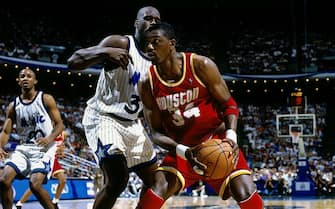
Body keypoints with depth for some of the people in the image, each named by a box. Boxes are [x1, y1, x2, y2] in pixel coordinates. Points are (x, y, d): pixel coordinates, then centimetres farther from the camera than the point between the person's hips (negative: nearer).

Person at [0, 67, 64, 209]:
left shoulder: (46, 99, -3)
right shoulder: (13, 106, 7)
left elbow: (59, 125, -3)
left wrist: (50, 138, -24)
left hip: (44, 149, -4)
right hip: (23, 148, 4)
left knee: (35, 184, -23)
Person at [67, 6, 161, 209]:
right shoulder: (120, 43, -15)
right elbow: (73, 62, -24)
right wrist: (105, 52, -40)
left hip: (132, 123, 8)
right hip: (104, 118, -8)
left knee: (155, 182, 11)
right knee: (118, 179, -24)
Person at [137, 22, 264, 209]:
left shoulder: (201, 66, -15)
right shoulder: (147, 85, -9)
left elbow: (229, 104, -7)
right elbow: (157, 132, -4)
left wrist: (231, 136, -26)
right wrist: (182, 151, -23)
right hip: (183, 148, 2)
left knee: (245, 193, -18)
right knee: (158, 188, -21)